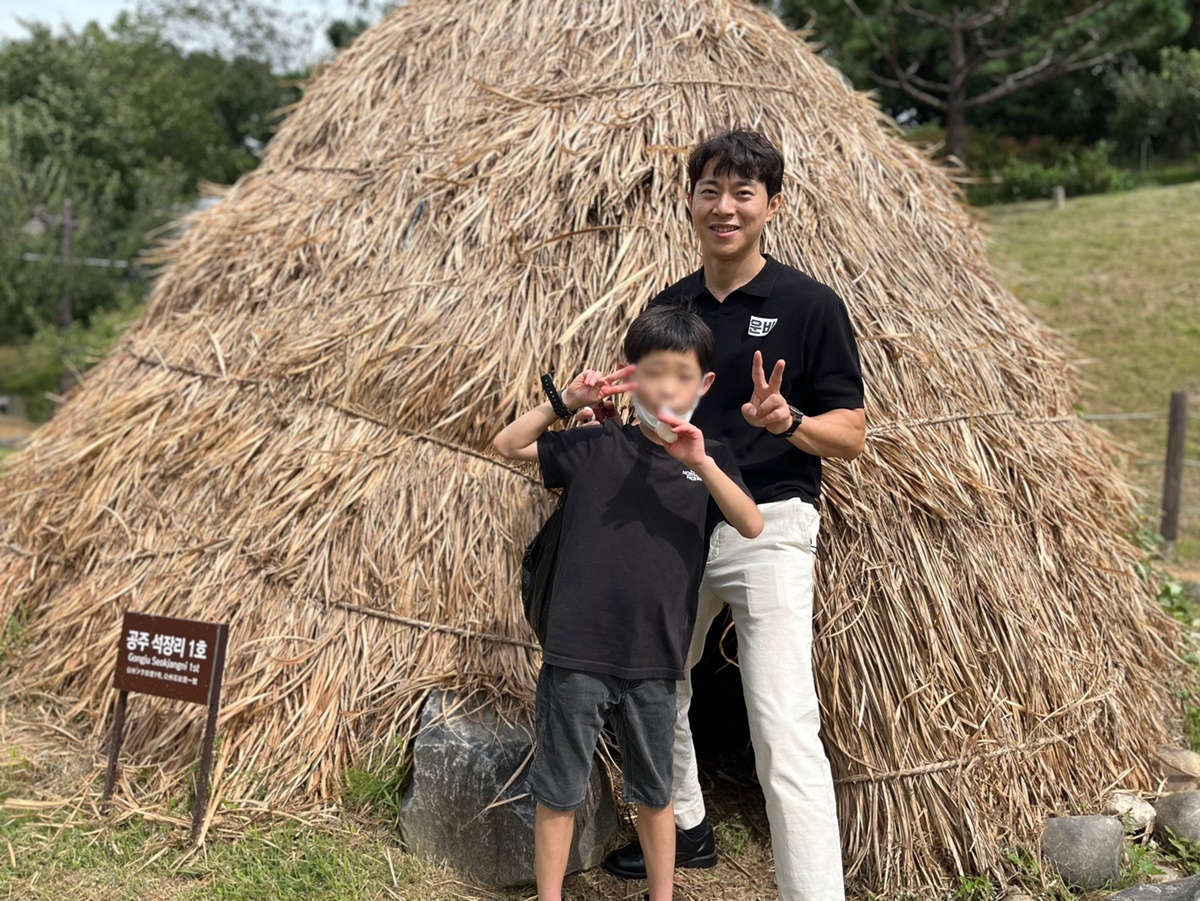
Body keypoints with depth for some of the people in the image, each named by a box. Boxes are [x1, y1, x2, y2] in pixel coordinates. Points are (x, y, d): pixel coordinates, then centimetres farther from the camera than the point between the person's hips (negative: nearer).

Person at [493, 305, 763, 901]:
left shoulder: (709, 460, 4)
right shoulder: (597, 446, 1)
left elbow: (752, 526, -12)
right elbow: (507, 446, 4)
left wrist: (701, 465, -24)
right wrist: (565, 402, -7)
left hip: (654, 661, 1)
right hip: (575, 654, -1)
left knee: (653, 792, 17)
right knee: (559, 792, 9)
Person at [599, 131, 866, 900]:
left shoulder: (810, 305, -7)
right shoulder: (667, 308, 9)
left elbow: (850, 436, -7)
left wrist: (787, 420, -27)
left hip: (767, 527, -6)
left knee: (785, 731, -13)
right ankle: (686, 829, 43)